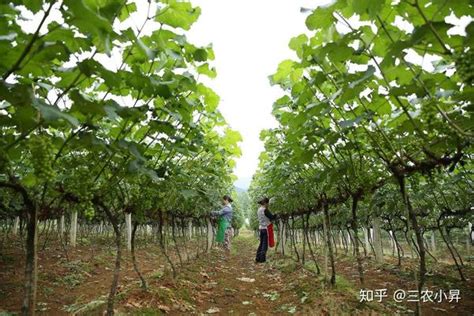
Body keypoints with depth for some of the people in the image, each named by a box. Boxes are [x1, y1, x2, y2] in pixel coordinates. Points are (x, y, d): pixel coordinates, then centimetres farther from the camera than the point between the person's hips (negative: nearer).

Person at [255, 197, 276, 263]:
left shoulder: (259, 210, 10)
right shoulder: (265, 210, -15)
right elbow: (272, 217, -14)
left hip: (261, 228, 8)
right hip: (266, 228, -8)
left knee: (261, 243, 14)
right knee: (265, 243, 0)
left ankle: (257, 258, 15)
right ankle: (262, 259, 3)